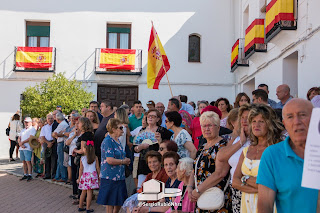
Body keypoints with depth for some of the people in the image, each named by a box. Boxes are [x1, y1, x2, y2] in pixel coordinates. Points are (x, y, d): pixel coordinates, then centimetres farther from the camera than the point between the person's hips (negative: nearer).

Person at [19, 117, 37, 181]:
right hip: (21, 148, 7)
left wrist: (22, 142, -8)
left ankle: (29, 175, -7)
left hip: (28, 148, -7)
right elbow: (19, 139, 15)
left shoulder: (32, 129, -1)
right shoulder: (23, 130, 23)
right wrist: (20, 144, -5)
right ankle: (25, 175, 13)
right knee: (24, 162, 8)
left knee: (28, 162, -9)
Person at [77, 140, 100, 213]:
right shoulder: (95, 158, -1)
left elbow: (81, 169, 2)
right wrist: (99, 177, 11)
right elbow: (97, 168, 1)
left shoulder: (82, 158, -1)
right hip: (92, 175, -2)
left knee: (84, 192, 16)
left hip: (84, 175, 2)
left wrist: (79, 178, 9)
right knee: (89, 192, -1)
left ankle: (80, 206, 24)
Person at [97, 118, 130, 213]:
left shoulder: (117, 141, 13)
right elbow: (110, 160, -22)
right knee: (110, 204, 1)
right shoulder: (107, 141, -15)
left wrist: (125, 160, 7)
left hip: (119, 177, 9)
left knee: (119, 203, 14)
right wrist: (123, 161, -9)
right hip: (110, 177, -9)